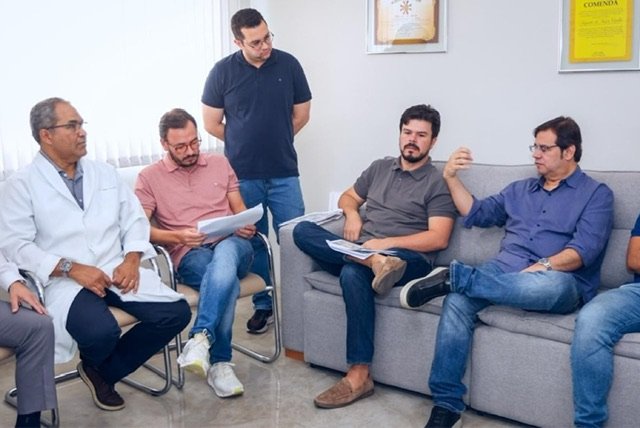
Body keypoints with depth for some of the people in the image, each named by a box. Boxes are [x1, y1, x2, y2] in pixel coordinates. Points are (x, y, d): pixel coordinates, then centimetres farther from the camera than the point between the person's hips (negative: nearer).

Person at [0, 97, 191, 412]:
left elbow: (134, 219, 13)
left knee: (176, 313, -14)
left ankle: (102, 372, 6)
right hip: (65, 280, -5)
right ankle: (92, 362, 9)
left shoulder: (105, 172, 14)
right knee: (101, 332, -34)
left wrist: (131, 259, -6)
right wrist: (72, 268, -17)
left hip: (118, 271, 5)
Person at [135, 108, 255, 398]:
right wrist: (177, 236, -17)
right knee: (227, 279, -37)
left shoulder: (220, 163, 18)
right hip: (190, 255, -2)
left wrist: (246, 225, -5)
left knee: (225, 253, -39)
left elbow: (239, 208, 19)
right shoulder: (149, 177, 9)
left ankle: (200, 339, -41)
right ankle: (219, 362, -28)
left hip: (232, 245, 2)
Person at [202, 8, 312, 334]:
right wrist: (244, 145, 8)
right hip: (242, 176, 0)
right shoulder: (222, 71, -3)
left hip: (284, 173, 0)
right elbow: (212, 124, 3)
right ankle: (263, 305, 25)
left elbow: (301, 115, 8)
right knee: (253, 243, 10)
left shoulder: (288, 65, -1)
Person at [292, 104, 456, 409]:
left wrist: (385, 243, -17)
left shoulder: (438, 183, 2)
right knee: (303, 230, -16)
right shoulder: (379, 168, 20)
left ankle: (358, 376, -32)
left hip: (407, 259, -6)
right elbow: (347, 197, 28)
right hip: (359, 253, 6)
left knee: (353, 274, -38)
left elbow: (438, 239, -8)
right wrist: (352, 214, 3)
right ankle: (373, 261, -34)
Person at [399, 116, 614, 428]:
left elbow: (583, 250, -8)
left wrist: (542, 267, -24)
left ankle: (453, 276, -31)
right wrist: (450, 177, 13)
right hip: (503, 274, 4)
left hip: (560, 283, -4)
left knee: (552, 284, -43)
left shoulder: (596, 194, 6)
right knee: (457, 298, -29)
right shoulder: (520, 189, 24)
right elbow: (476, 214, 24)